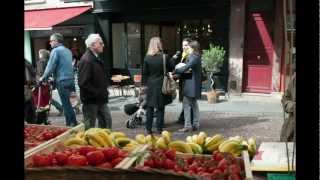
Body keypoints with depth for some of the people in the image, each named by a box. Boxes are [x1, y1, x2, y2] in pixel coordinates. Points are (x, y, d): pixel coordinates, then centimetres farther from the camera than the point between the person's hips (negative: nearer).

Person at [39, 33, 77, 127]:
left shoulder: (56, 50, -8)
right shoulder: (67, 50, 17)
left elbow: (50, 66, -11)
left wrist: (43, 78, 2)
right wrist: (54, 77, 25)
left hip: (62, 81, -8)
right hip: (70, 79, 8)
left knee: (66, 104, -3)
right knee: (67, 103, 16)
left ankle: (71, 124, 0)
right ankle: (72, 123, 20)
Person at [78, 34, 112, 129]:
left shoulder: (96, 59, 13)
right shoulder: (86, 60, -20)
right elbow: (83, 83, -26)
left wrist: (104, 92, 12)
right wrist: (97, 93, -21)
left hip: (100, 100, 10)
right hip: (91, 100, -9)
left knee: (107, 122, 16)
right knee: (90, 127, 4)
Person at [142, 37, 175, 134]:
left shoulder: (147, 58, -6)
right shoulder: (164, 57, -10)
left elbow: (144, 73, -1)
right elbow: (172, 68, 2)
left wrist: (145, 83, 9)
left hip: (151, 86, 1)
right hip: (161, 85, -1)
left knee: (150, 108, 11)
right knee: (160, 108, 9)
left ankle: (148, 128, 15)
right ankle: (159, 128, 12)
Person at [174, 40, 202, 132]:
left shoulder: (194, 58, -16)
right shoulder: (196, 57, 14)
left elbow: (185, 68, -26)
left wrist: (174, 71, -21)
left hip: (191, 85, -10)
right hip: (194, 85, 10)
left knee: (186, 104, -6)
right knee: (194, 104, 14)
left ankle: (188, 125, -4)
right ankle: (195, 125, 21)